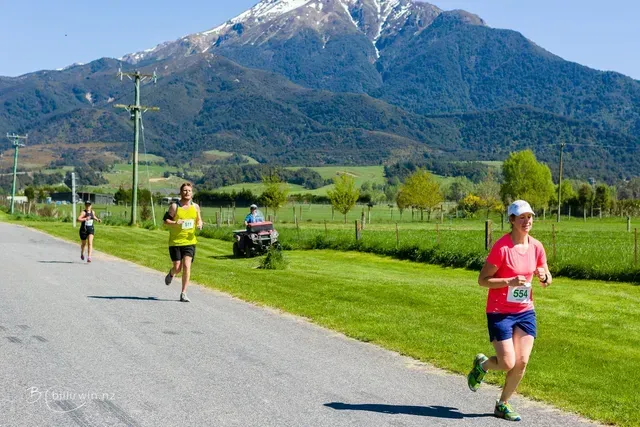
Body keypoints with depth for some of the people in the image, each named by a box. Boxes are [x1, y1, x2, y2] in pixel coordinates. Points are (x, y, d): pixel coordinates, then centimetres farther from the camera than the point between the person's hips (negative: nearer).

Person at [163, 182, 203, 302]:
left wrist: (200, 224, -5)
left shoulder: (195, 207, 6)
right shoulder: (174, 206, -4)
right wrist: (175, 223, -22)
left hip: (190, 241, 2)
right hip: (175, 242, -2)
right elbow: (166, 220, -3)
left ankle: (183, 294, -5)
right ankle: (171, 274, 40)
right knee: (177, 268, 1)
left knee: (187, 266, -12)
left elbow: (199, 219, 19)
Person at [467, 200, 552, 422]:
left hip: (525, 312, 5)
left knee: (522, 362, 0)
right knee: (508, 363, -8)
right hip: (500, 313, -5)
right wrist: (510, 281, -25)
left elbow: (547, 280, 14)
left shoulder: (536, 247, 2)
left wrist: (543, 277, -10)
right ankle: (481, 364, 27)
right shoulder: (501, 247, -16)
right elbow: (482, 280, -14)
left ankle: (502, 405, 20)